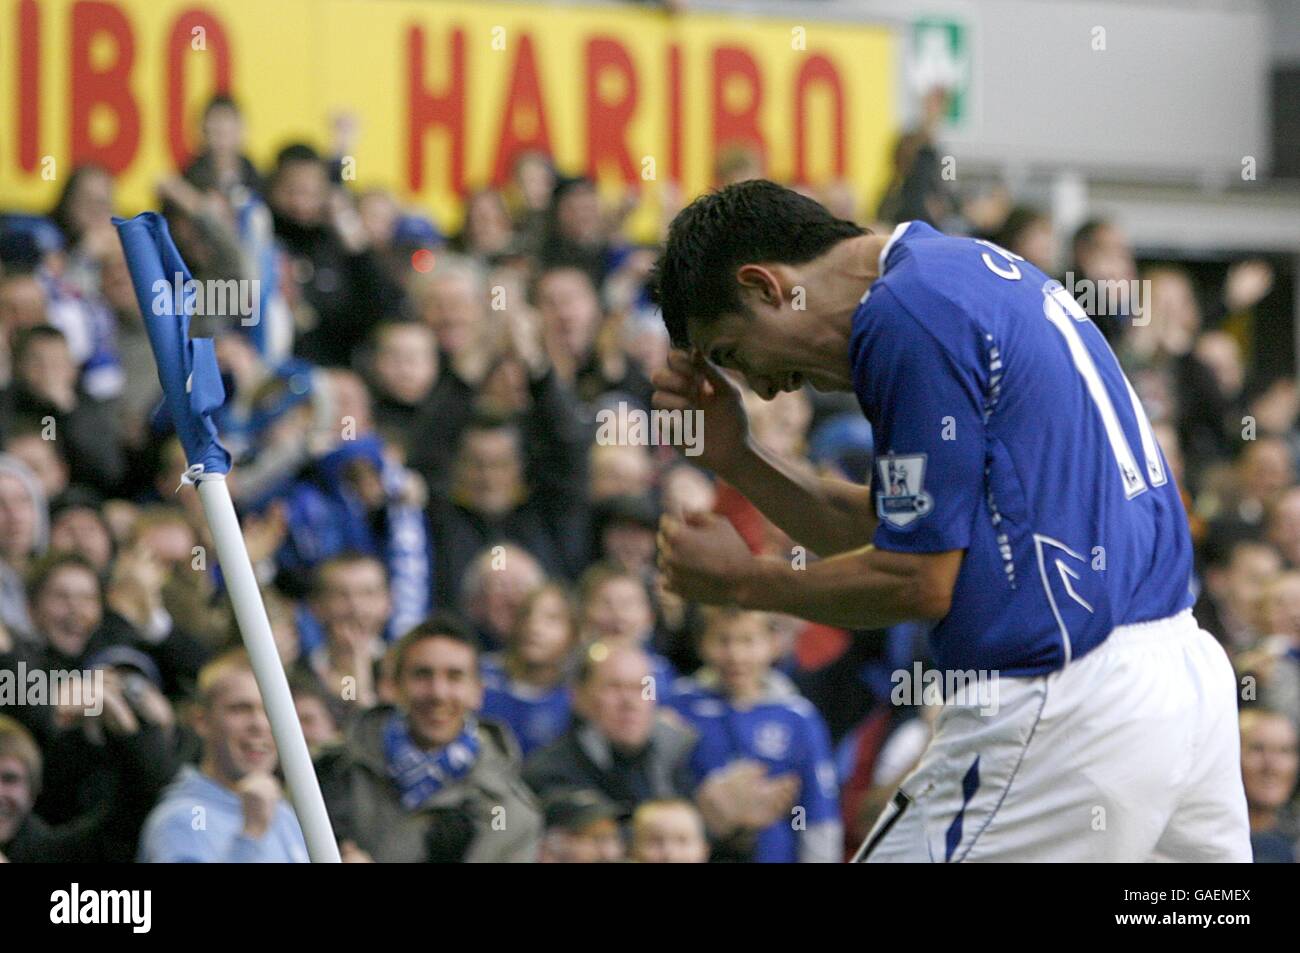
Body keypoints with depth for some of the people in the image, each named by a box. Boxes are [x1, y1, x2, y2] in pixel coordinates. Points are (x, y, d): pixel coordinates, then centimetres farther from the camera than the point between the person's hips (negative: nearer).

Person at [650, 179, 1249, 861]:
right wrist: (734, 458, 14)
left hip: (1065, 709, -10)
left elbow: (920, 583, -12)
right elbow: (890, 537, 21)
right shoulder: (973, 268, 18)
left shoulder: (906, 317, -13)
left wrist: (742, 582, 2)